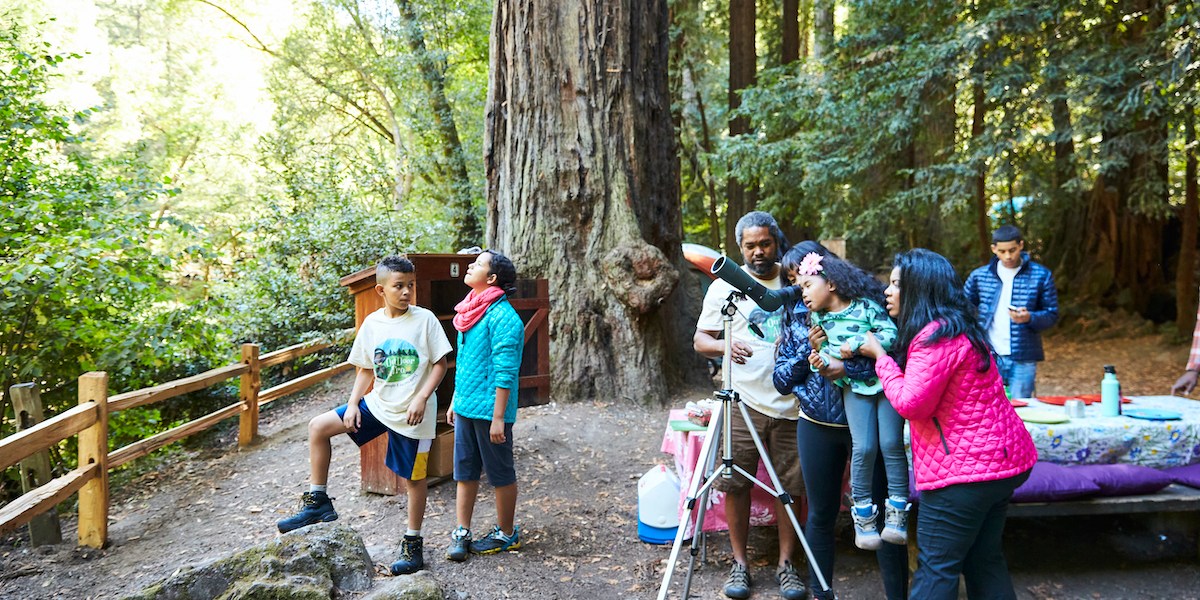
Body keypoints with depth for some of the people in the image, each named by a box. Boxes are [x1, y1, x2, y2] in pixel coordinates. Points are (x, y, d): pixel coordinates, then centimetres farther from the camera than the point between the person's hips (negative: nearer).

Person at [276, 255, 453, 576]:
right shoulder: (372, 323, 1)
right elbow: (366, 369, 10)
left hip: (413, 413, -5)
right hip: (378, 403, 5)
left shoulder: (425, 319, -11)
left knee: (414, 477, 5)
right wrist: (353, 403, -1)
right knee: (318, 426, -1)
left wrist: (421, 398, -19)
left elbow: (440, 364, -8)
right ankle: (318, 501, 10)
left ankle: (413, 544, 22)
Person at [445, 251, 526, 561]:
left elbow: (505, 373, -20)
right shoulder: (472, 311, 10)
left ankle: (506, 534, 21)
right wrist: (455, 401, 21)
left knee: (501, 474, 7)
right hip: (466, 407, 9)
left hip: (489, 410, -8)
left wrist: (498, 418, -21)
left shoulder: (502, 317, -18)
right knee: (465, 471, 13)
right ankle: (461, 533, 21)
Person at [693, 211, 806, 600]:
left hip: (792, 402, 1)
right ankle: (739, 562, 16)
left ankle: (786, 563, 19)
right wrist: (726, 346, -17)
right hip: (743, 402, -1)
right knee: (736, 483, 0)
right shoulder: (725, 286, 4)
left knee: (791, 485, 4)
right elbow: (700, 340, 4)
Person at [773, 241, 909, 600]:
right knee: (821, 514, 12)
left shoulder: (866, 299, -8)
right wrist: (809, 351, -15)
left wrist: (850, 368, -28)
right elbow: (781, 379, 2)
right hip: (817, 426, 3)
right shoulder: (795, 313, 3)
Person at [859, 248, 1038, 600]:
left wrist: (880, 356, -9)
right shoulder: (957, 327, 15)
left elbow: (910, 403, -22)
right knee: (984, 561, 17)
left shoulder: (937, 335, -19)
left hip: (967, 467, -10)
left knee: (936, 567, -2)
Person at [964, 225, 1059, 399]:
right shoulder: (979, 276, 6)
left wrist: (1029, 318, -18)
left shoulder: (1041, 275, 2)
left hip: (1023, 360, -2)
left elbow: (1051, 315, 2)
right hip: (988, 358, 2)